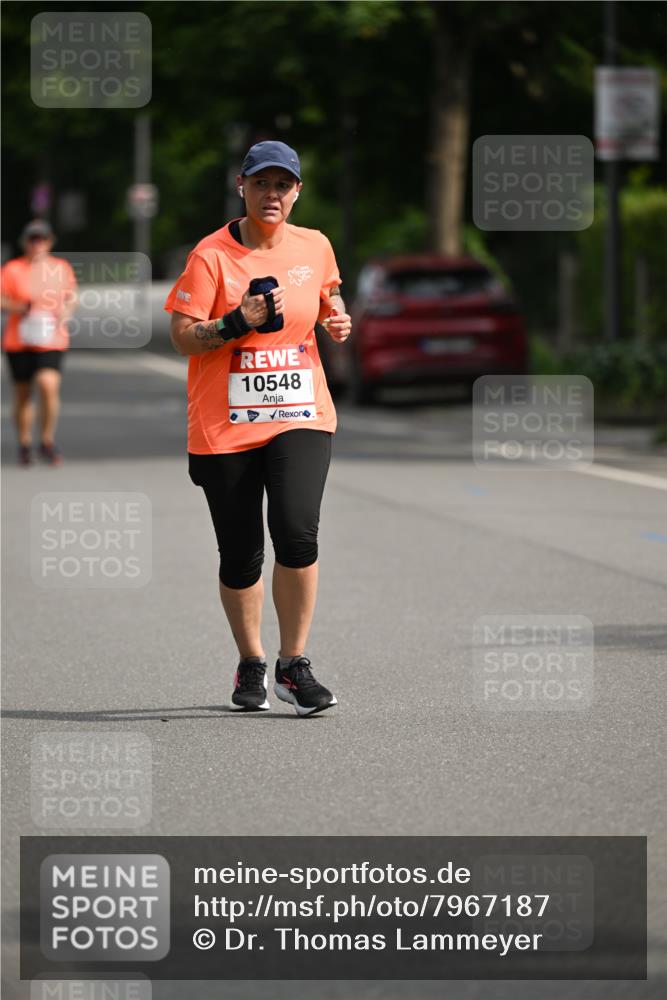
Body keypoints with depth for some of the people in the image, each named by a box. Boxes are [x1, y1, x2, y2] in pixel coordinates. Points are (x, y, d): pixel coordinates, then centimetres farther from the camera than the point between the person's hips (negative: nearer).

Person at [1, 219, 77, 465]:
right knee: (23, 394, 7)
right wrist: (20, 308, -19)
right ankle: (25, 444, 24)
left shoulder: (62, 268, 5)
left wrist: (65, 313, -4)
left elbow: (71, 298, 17)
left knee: (49, 386, -19)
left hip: (51, 341, 0)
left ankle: (48, 442, -3)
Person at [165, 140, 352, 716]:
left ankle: (294, 665, -6)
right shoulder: (212, 255, -5)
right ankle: (251, 667, 26)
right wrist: (237, 322, -22)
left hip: (301, 416, 1)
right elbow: (182, 338, -8)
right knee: (240, 557, 4)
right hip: (224, 426, -1)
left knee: (297, 533, -19)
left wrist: (336, 322, 3)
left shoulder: (315, 248, 6)